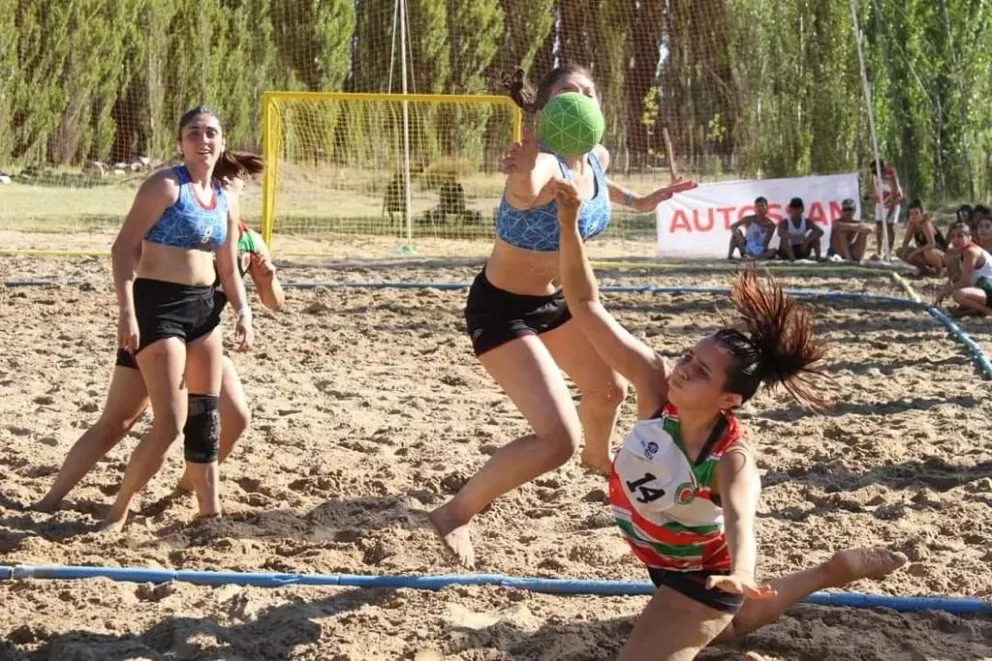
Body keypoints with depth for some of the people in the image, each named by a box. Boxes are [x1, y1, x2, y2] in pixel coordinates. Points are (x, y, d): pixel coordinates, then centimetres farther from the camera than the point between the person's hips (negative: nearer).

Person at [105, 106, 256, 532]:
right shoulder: (166, 186, -10)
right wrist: (127, 312, -22)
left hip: (203, 309, 7)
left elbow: (228, 269, 20)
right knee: (171, 423, -11)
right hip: (158, 306, -7)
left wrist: (243, 313, 5)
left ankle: (211, 511, 21)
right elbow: (123, 247, -14)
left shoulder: (226, 201, 11)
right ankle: (118, 512, 4)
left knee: (205, 417, 11)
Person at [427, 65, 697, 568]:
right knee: (559, 438, -19)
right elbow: (526, 193, -59)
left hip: (557, 299, 9)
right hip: (501, 309, -9)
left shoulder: (598, 158, -6)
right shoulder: (543, 164, -32)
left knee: (610, 387, 28)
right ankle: (454, 515, -3)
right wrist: (524, 173, -79)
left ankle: (599, 455, 63)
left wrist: (637, 202, 19)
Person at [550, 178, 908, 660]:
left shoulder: (733, 458, -35)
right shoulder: (655, 383, -25)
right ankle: (833, 571, 50)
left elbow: (740, 517, -55)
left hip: (700, 576, -6)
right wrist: (569, 225, -43)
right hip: (663, 560, 7)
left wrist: (742, 575, -78)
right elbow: (586, 305, -29)